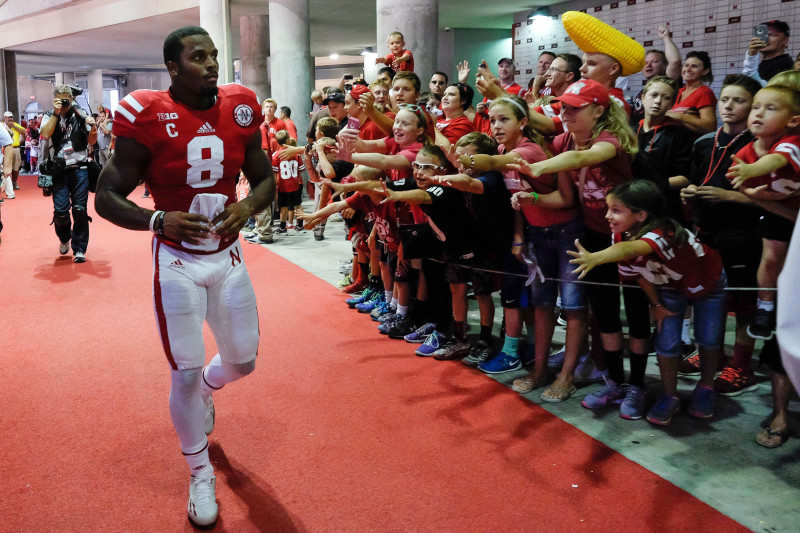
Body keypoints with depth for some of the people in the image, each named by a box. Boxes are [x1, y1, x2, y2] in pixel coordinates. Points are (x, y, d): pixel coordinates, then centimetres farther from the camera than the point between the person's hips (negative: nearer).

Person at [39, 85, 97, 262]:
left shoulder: (80, 115, 5)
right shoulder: (49, 116, 7)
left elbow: (91, 141, 8)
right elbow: (45, 134, -12)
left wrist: (93, 128, -12)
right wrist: (56, 113, -12)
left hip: (80, 169, 0)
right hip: (59, 170, 0)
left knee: (80, 210, -3)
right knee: (60, 211, -5)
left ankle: (79, 249, 8)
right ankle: (64, 239, 26)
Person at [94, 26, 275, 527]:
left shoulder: (239, 109, -2)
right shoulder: (147, 118, -13)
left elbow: (266, 178, 9)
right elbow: (107, 197, -9)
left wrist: (248, 206, -13)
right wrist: (159, 220, -27)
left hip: (228, 257, 4)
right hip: (177, 263, -4)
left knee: (243, 360, 14)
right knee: (185, 374, 0)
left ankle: (204, 392, 52)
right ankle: (201, 473, 25)